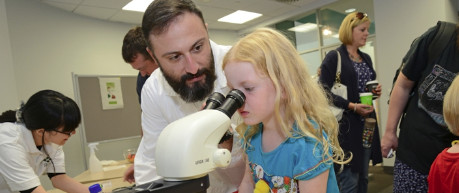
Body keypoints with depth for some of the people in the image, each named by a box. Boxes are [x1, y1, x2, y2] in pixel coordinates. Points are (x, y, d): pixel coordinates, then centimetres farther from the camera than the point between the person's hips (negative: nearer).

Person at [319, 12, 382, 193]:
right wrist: (352, 106, -21)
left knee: (363, 177, 16)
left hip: (367, 123, 8)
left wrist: (375, 91, 4)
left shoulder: (366, 58, 15)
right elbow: (324, 91, -15)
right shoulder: (334, 57, -8)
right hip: (346, 125, -8)